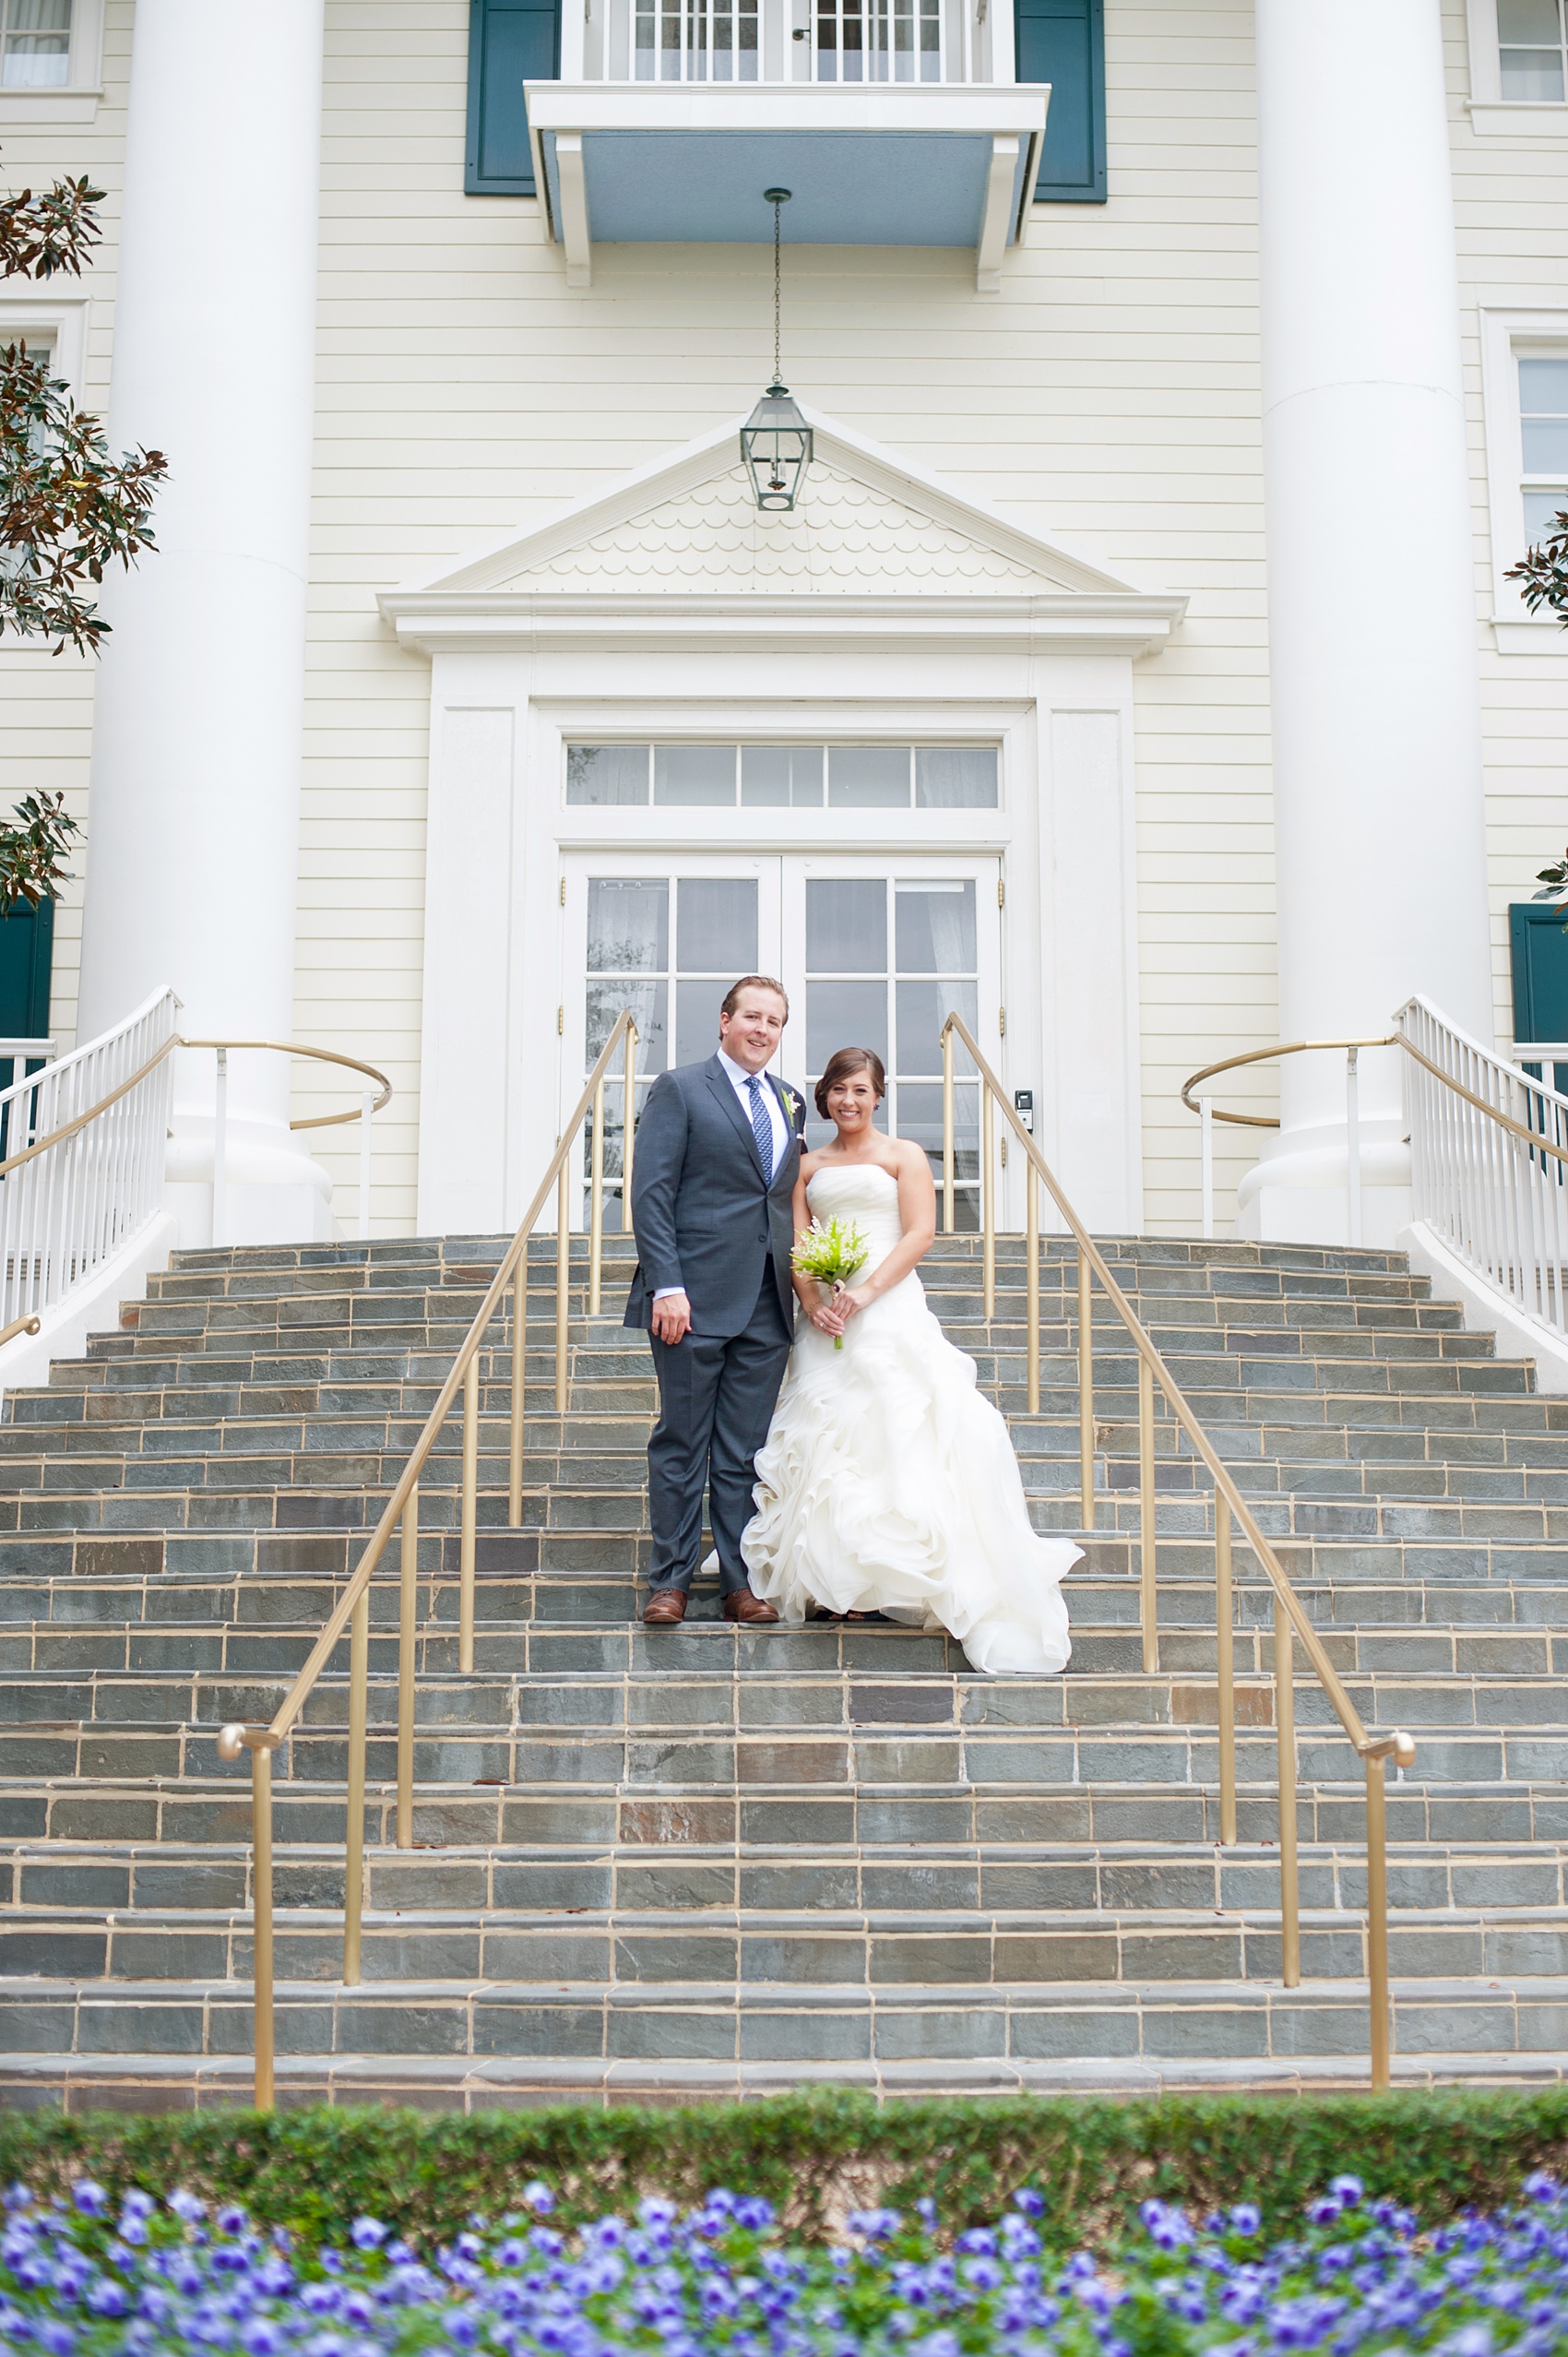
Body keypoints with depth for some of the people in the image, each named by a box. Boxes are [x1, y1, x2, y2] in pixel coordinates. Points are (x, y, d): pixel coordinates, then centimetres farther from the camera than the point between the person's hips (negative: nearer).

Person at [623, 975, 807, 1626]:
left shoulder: (790, 1102, 16)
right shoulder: (679, 1089, -1)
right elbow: (651, 1192, -7)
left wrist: (801, 1277, 8)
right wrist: (666, 1285, -15)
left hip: (767, 1305, 5)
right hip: (696, 1301, -5)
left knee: (745, 1455, 8)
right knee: (681, 1447, 1)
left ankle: (739, 1583, 14)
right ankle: (671, 1582, 9)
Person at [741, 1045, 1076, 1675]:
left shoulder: (903, 1155, 6)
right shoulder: (809, 1167, 16)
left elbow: (920, 1232, -4)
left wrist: (866, 1291, -15)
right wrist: (812, 1303, -8)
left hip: (890, 1311, -3)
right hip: (825, 1316, 4)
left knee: (898, 1433, -12)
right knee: (828, 1438, -2)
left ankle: (906, 1574, -7)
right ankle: (841, 1578, 3)